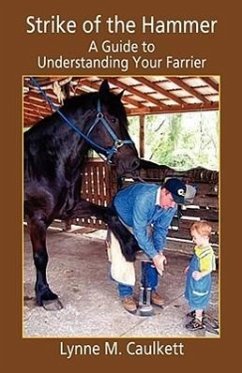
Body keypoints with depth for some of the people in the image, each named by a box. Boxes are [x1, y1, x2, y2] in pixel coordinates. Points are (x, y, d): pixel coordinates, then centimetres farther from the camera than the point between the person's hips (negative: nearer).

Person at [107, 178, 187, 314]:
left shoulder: (171, 206, -23)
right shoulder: (144, 197, -44)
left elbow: (161, 229, -13)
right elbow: (139, 231, -41)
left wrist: (159, 251, -26)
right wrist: (155, 255, -39)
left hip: (143, 222, 6)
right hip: (122, 220, -6)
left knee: (152, 255, -1)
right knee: (124, 258, -12)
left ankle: (151, 290, 15)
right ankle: (126, 294, 3)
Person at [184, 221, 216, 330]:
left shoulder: (207, 252, -30)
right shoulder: (200, 247, -2)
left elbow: (209, 269, -27)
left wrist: (201, 274, -44)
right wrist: (190, 267, 26)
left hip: (200, 281, -9)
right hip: (194, 279, 9)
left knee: (198, 300, 6)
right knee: (196, 298, 26)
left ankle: (198, 321, 22)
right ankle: (199, 312, 48)